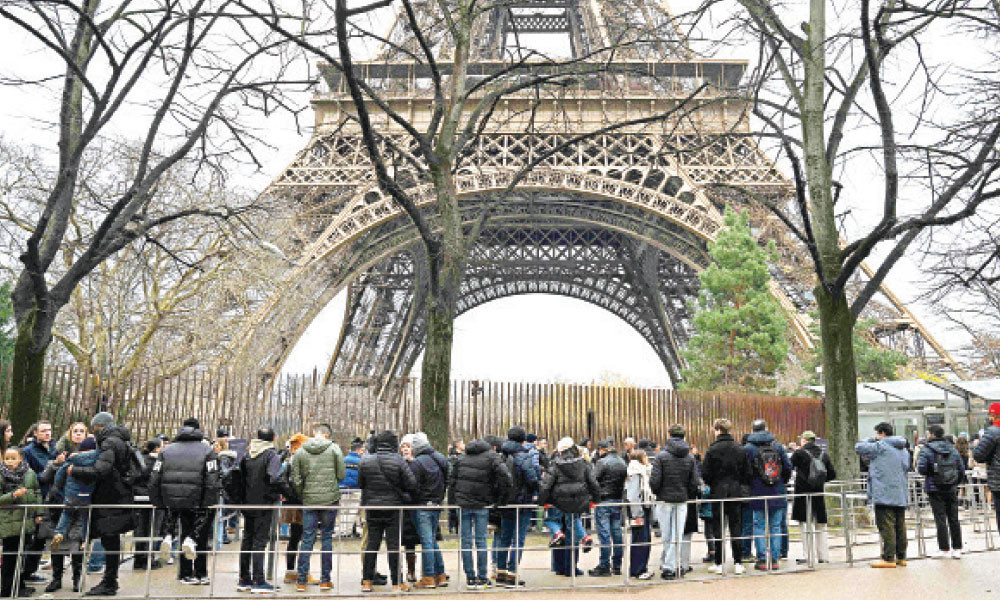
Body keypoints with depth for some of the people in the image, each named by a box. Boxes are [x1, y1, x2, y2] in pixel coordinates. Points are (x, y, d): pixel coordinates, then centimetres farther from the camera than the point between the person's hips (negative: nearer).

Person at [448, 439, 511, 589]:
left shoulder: (460, 458, 10)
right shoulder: (491, 457, -3)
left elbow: (452, 481, 11)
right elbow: (506, 478, -13)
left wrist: (451, 503, 14)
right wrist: (500, 498, -1)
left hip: (462, 505, 2)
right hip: (482, 505, -2)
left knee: (466, 541, 7)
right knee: (481, 541, 5)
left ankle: (470, 578, 10)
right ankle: (482, 579, 9)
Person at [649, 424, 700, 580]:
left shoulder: (661, 456, -9)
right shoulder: (690, 458, 1)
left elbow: (654, 481, -13)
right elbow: (695, 483, -1)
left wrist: (657, 492, 7)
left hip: (665, 500, -3)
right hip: (682, 501, 3)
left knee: (667, 537, 6)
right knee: (677, 536, 6)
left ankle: (668, 567, 11)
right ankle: (674, 565, 8)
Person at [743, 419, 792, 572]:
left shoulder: (747, 448, -4)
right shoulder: (777, 446, 4)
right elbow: (788, 467, 5)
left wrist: (748, 486, 10)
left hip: (758, 495, -2)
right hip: (777, 495, 3)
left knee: (759, 527, 4)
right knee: (775, 527, 9)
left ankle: (762, 560, 4)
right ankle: (775, 559, 10)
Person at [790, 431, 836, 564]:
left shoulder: (799, 453, -9)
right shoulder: (824, 454, 6)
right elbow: (832, 474, 7)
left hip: (803, 494, -4)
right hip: (819, 494, 5)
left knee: (806, 525, 0)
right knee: (820, 525, 13)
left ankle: (810, 556, -2)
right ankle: (823, 556, 17)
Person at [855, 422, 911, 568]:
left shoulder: (880, 446, -10)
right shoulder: (904, 450, 17)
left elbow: (858, 447, -5)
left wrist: (871, 440, 8)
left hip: (884, 495, -8)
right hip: (900, 495, 8)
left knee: (886, 526, -8)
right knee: (900, 526, 11)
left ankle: (888, 558, -8)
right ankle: (901, 557, 16)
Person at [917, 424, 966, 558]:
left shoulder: (927, 449, -8)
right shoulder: (953, 449, 8)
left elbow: (921, 469, -16)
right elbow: (962, 469, 9)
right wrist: (956, 483, 21)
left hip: (935, 489, -5)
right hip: (951, 490, 5)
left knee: (940, 519, -1)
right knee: (954, 519, 9)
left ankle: (944, 549, 1)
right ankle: (957, 549, 13)